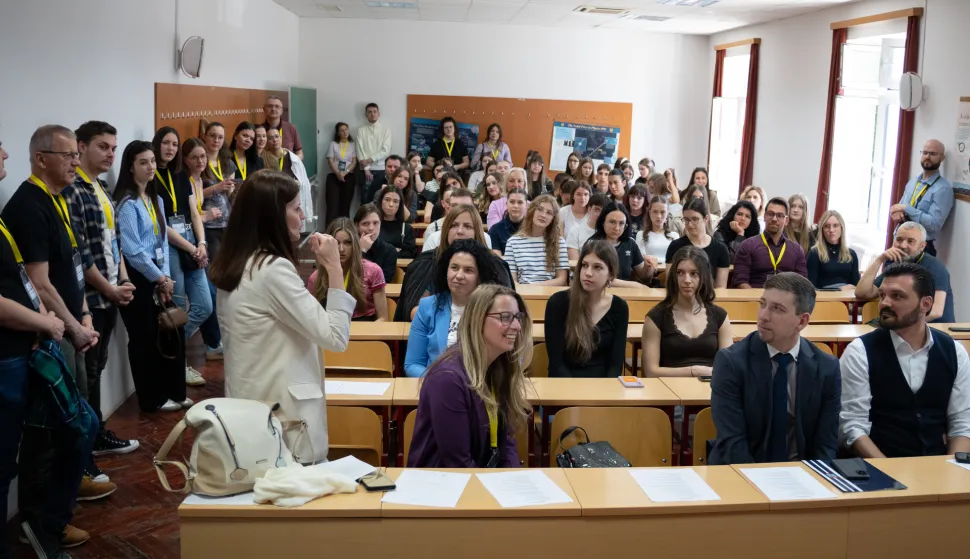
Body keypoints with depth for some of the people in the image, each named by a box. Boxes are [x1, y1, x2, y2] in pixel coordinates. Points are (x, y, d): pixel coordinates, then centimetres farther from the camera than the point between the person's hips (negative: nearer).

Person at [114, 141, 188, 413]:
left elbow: (163, 240, 11)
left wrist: (165, 276, -1)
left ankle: (174, 392, 22)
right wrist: (160, 279, -10)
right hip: (138, 278, -8)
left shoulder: (155, 199, 12)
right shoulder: (127, 203, -13)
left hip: (157, 276, 8)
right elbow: (132, 251, -17)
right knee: (145, 338, 3)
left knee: (172, 332, 9)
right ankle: (152, 399, 15)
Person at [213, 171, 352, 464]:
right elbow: (336, 338, -20)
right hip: (282, 414, -9)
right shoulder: (273, 269, -20)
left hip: (252, 409, 9)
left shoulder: (234, 264, 8)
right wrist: (333, 268, -16)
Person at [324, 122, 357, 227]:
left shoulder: (353, 144, 10)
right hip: (334, 176, -1)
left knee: (345, 203, -1)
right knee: (333, 202, -10)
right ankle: (330, 228, -14)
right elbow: (330, 161, 1)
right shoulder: (333, 144, 9)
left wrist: (344, 173, -12)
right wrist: (338, 173, -15)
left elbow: (354, 162, 3)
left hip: (348, 176, 1)